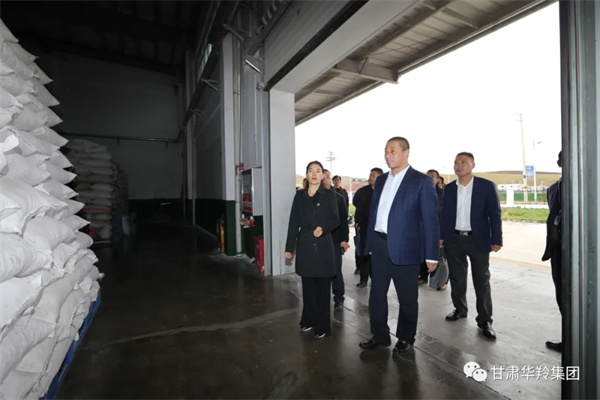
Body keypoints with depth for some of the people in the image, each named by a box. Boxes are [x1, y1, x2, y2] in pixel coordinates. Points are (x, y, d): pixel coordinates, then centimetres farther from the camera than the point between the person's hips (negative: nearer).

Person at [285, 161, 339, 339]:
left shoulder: (329, 195, 0)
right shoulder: (300, 195, 6)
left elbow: (335, 219, -2)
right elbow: (294, 222, 6)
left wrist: (323, 228, -23)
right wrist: (289, 247, 5)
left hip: (323, 246, -2)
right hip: (305, 246, 2)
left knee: (323, 287, 6)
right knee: (308, 286, 12)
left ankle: (322, 325, 21)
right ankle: (309, 320, 31)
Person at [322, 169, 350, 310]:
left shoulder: (338, 198, 4)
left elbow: (343, 220, 2)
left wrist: (344, 239, -5)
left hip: (335, 240, 0)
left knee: (336, 270, 4)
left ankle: (339, 300, 17)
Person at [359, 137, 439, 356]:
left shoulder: (421, 181, -6)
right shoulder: (381, 180, 11)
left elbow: (430, 219, -8)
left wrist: (431, 254, -10)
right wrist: (370, 243, 10)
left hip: (404, 247, -5)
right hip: (380, 246, 5)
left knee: (407, 297, 12)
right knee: (377, 293, 14)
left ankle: (405, 339, 34)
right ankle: (380, 335, 33)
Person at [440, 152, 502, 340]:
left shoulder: (487, 186, -3)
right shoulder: (448, 188, 4)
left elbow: (495, 214, -5)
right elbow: (444, 213, 5)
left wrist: (496, 239, -9)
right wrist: (441, 236, 0)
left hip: (478, 239, -2)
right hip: (454, 239, 3)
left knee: (481, 280, 6)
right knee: (457, 277, 13)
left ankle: (485, 319, 18)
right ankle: (460, 309, 32)